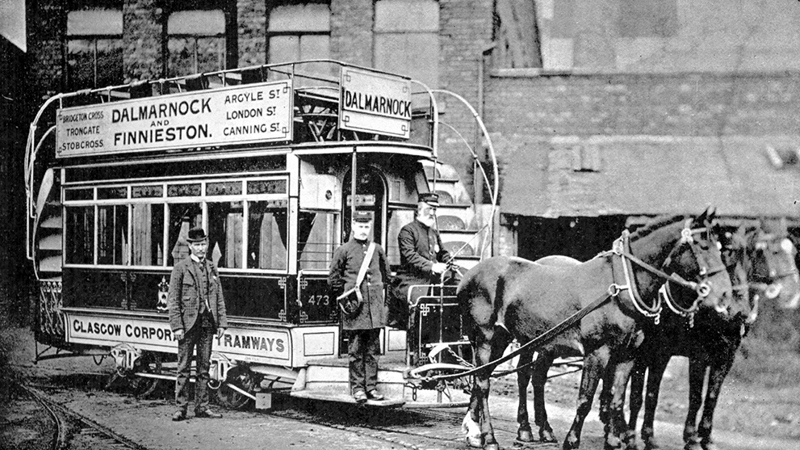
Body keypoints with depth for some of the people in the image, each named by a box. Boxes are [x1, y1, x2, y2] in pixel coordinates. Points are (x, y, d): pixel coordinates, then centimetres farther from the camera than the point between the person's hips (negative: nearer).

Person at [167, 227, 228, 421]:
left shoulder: (212, 268, 13)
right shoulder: (181, 268, -1)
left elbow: (219, 298, 14)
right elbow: (173, 300, -4)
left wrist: (222, 323, 5)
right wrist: (177, 326, -12)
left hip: (208, 324, 4)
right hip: (188, 323, -4)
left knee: (204, 368, 8)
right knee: (184, 368, -1)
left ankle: (202, 407, 15)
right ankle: (181, 408, 5)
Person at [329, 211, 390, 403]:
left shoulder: (377, 250, 12)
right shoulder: (344, 250, 1)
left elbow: (386, 275, 24)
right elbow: (333, 279, 5)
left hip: (375, 307, 3)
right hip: (355, 308, -3)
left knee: (373, 349, 7)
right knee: (355, 350, 0)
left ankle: (371, 386, 12)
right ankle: (357, 388, 6)